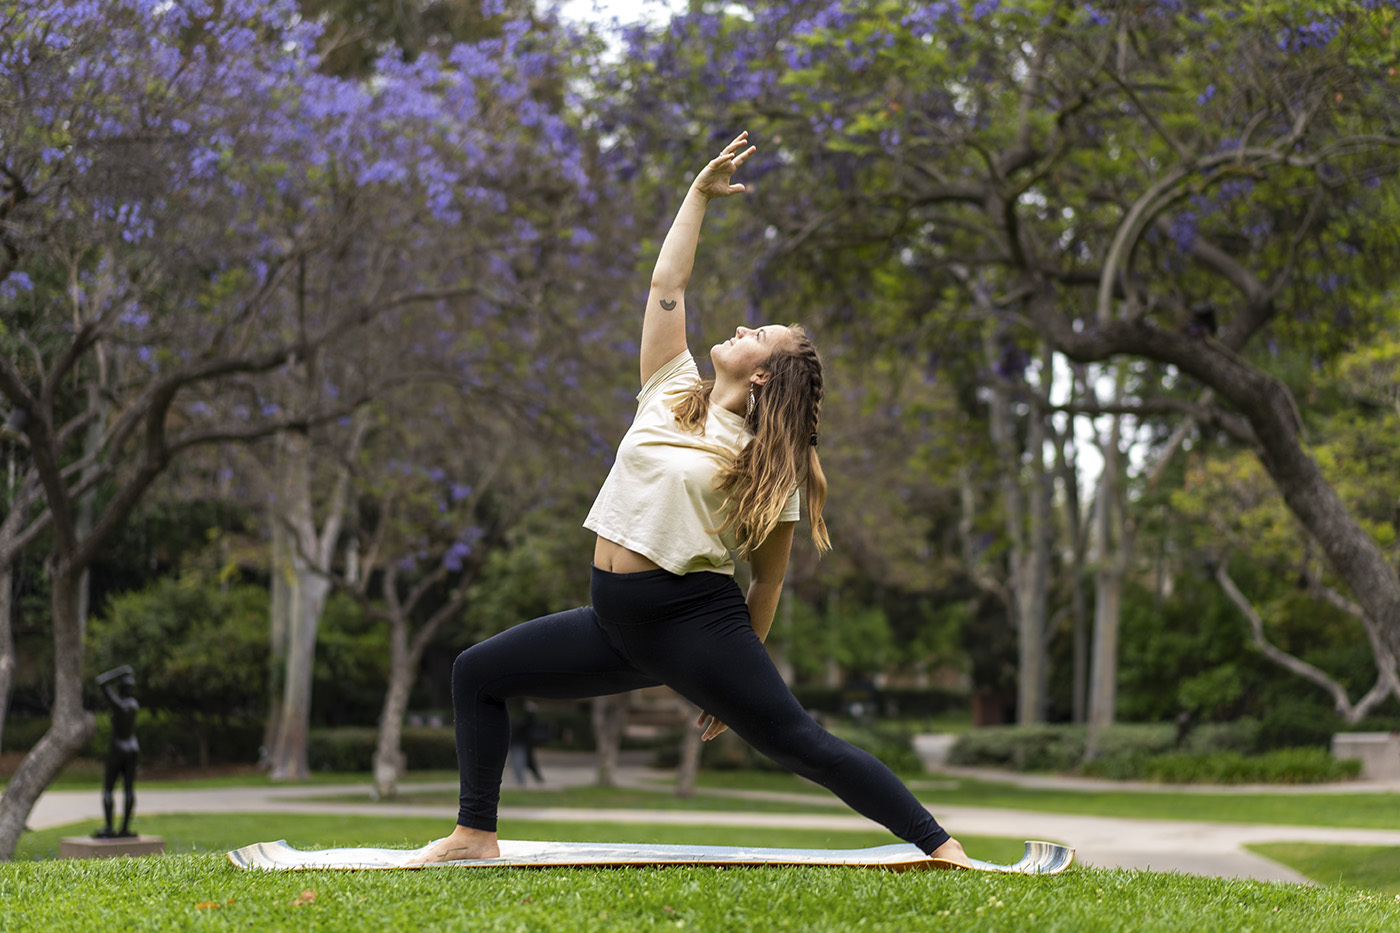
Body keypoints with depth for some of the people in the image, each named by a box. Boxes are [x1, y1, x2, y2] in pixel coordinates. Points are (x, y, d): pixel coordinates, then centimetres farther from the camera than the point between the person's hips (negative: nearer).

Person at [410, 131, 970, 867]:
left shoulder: (769, 464, -4)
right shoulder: (670, 391, 10)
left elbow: (768, 582, 0)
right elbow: (667, 288, 11)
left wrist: (735, 677, 0)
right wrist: (700, 194, 12)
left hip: (693, 619, -6)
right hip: (616, 621, 6)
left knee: (799, 745, -13)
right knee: (477, 672, 7)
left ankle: (940, 845, -9)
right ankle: (475, 835, 13)